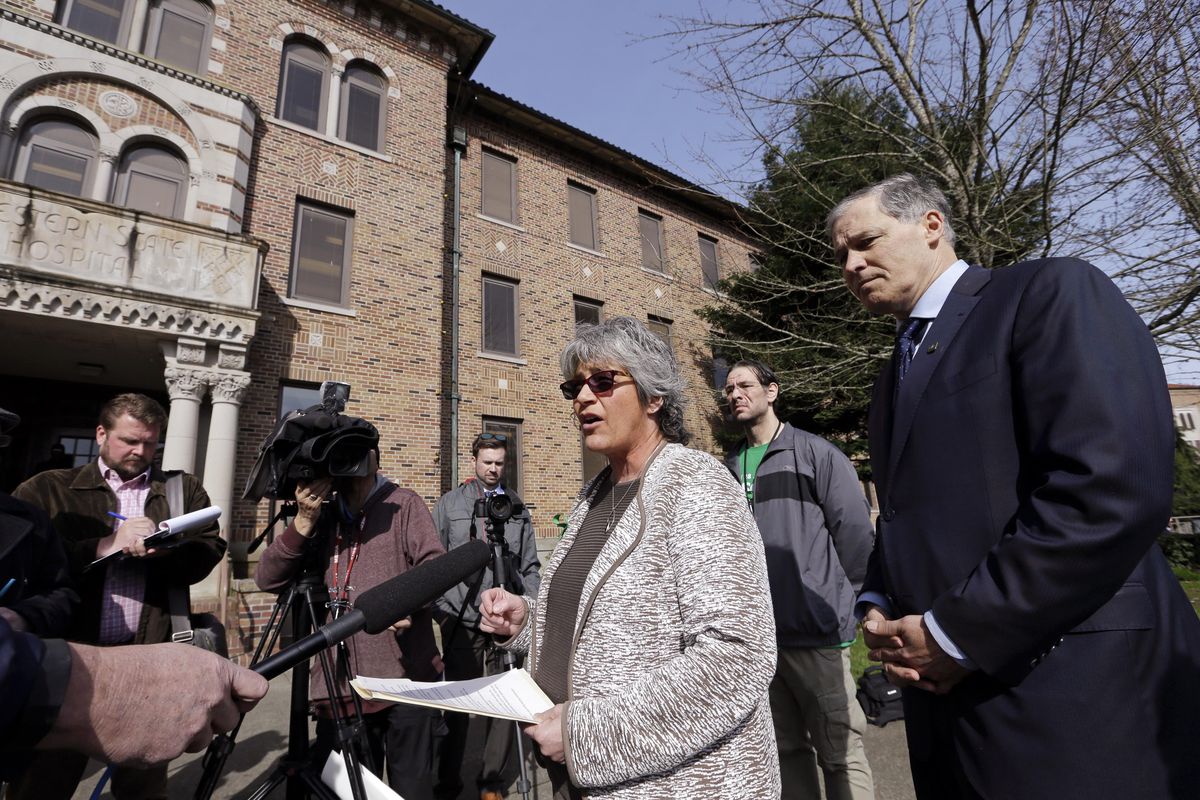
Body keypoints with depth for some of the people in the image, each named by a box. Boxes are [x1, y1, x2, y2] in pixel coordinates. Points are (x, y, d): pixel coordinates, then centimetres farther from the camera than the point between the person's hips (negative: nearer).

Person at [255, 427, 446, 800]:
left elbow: (435, 565, -9)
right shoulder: (322, 515, 10)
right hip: (338, 688, 3)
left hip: (406, 683, -3)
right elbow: (267, 579, 1)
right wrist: (304, 522, -12)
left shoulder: (403, 503, 1)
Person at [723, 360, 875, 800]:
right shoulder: (729, 467, 10)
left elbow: (855, 531, -5)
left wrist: (836, 599, -1)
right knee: (786, 748, 18)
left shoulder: (816, 453, -3)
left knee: (840, 753, 6)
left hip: (815, 632, -4)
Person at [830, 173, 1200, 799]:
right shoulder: (894, 379, 14)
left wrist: (953, 632, -18)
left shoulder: (1052, 294, -8)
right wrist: (877, 607, 0)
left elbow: (1114, 490, -21)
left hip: (1075, 701, -7)